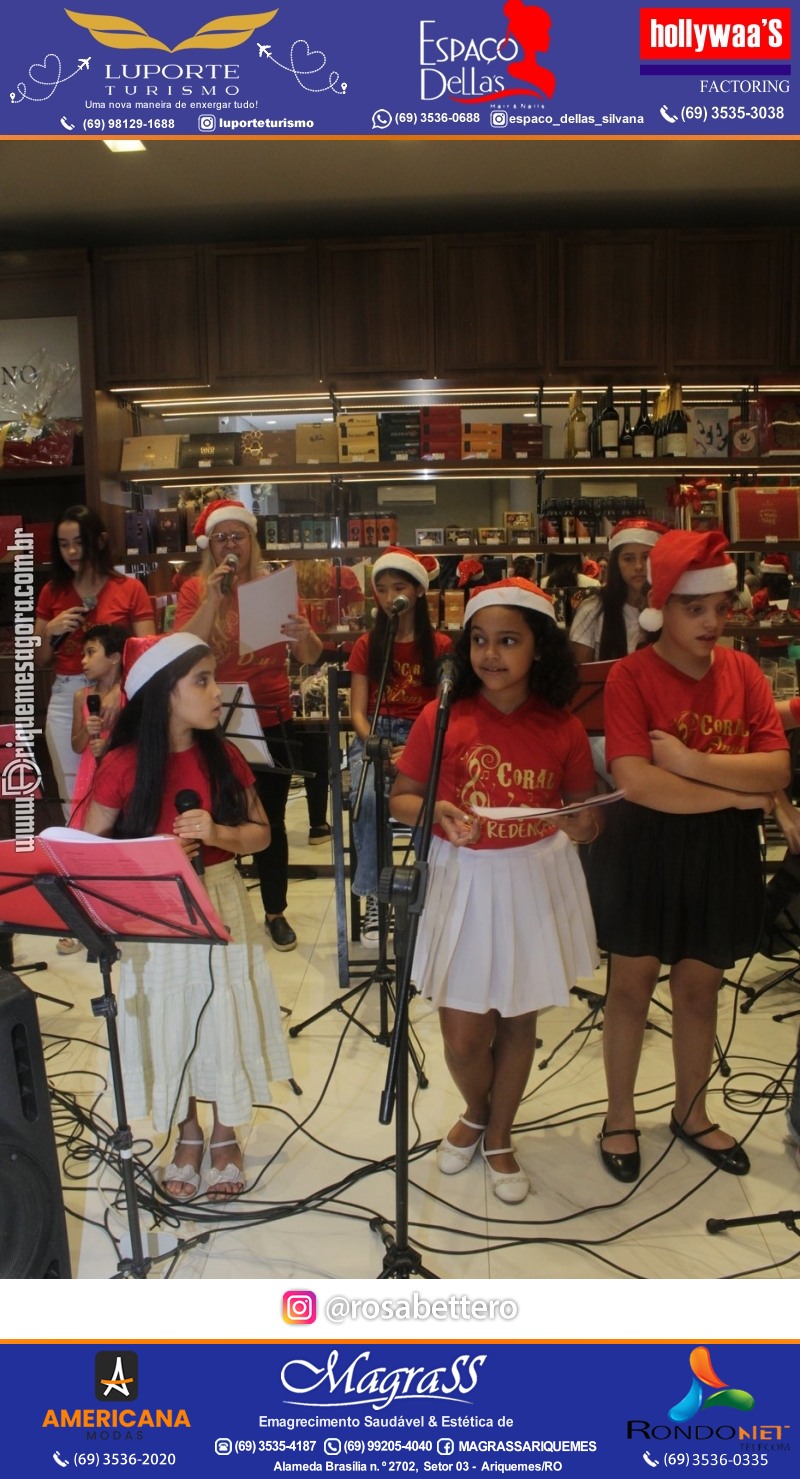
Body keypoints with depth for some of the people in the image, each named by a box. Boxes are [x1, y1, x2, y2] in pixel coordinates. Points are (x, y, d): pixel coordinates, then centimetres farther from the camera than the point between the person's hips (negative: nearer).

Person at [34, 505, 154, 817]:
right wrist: (50, 631, -5)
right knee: (73, 801, 8)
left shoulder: (130, 588, -1)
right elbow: (39, 662, 14)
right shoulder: (52, 592, 9)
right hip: (65, 700, 3)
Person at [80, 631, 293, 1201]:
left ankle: (225, 1136, 34)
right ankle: (187, 1136, 36)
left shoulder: (223, 756, -4)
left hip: (222, 908, 2)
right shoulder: (122, 765, -13)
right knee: (169, 1028, 11)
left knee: (225, 1023, 10)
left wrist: (217, 834, -17)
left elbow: (261, 832, 3)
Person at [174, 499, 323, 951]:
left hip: (271, 722, 1)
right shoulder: (196, 590, -1)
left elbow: (311, 657, -2)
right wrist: (214, 598, -21)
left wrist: (304, 634, -24)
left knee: (271, 820, 7)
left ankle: (276, 912, 22)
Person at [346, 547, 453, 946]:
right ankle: (372, 897, -22)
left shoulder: (440, 646, 7)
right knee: (368, 797, -32)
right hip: (374, 735, 1)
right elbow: (358, 711, 4)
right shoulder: (367, 645, 11)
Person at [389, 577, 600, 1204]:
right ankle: (475, 1112, 39)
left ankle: (499, 1137, 40)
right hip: (463, 882, -1)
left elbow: (585, 806, 7)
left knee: (518, 1022, 14)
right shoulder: (443, 719, -9)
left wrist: (583, 824, -16)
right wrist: (436, 812, -23)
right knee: (463, 1034, 4)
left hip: (537, 882, 1)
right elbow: (400, 799, -2)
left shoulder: (563, 729, -5)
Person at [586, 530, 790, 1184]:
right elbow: (637, 782, -24)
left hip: (722, 853, 4)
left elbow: (778, 768, -11)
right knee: (632, 986, 12)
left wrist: (690, 762, -22)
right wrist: (736, 792, -17)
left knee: (701, 988, 17)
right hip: (645, 851, -4)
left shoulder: (743, 672, -1)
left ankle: (691, 1113, 38)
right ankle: (620, 1116, 31)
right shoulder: (631, 675, -14)